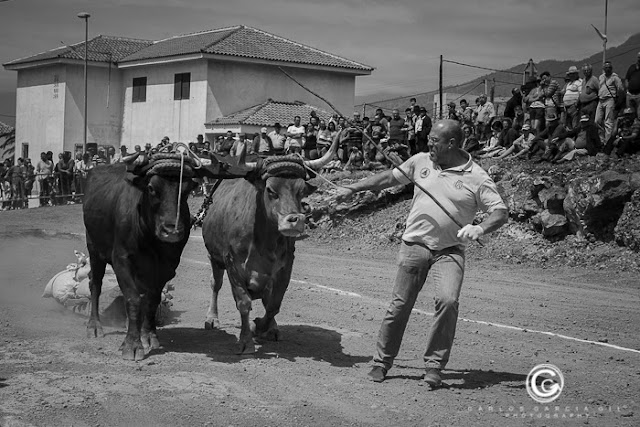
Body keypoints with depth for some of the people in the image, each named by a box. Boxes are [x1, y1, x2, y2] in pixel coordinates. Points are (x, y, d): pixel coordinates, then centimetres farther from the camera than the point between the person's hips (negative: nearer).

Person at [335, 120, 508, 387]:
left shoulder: (476, 178, -5)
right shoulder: (420, 161, 6)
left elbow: (500, 212, -7)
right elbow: (389, 177, 19)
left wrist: (480, 229, -27)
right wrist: (353, 189, 19)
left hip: (449, 251, -2)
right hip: (414, 245, 3)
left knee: (448, 300, -22)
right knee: (400, 305, 3)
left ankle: (434, 366, -7)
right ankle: (381, 362, 19)